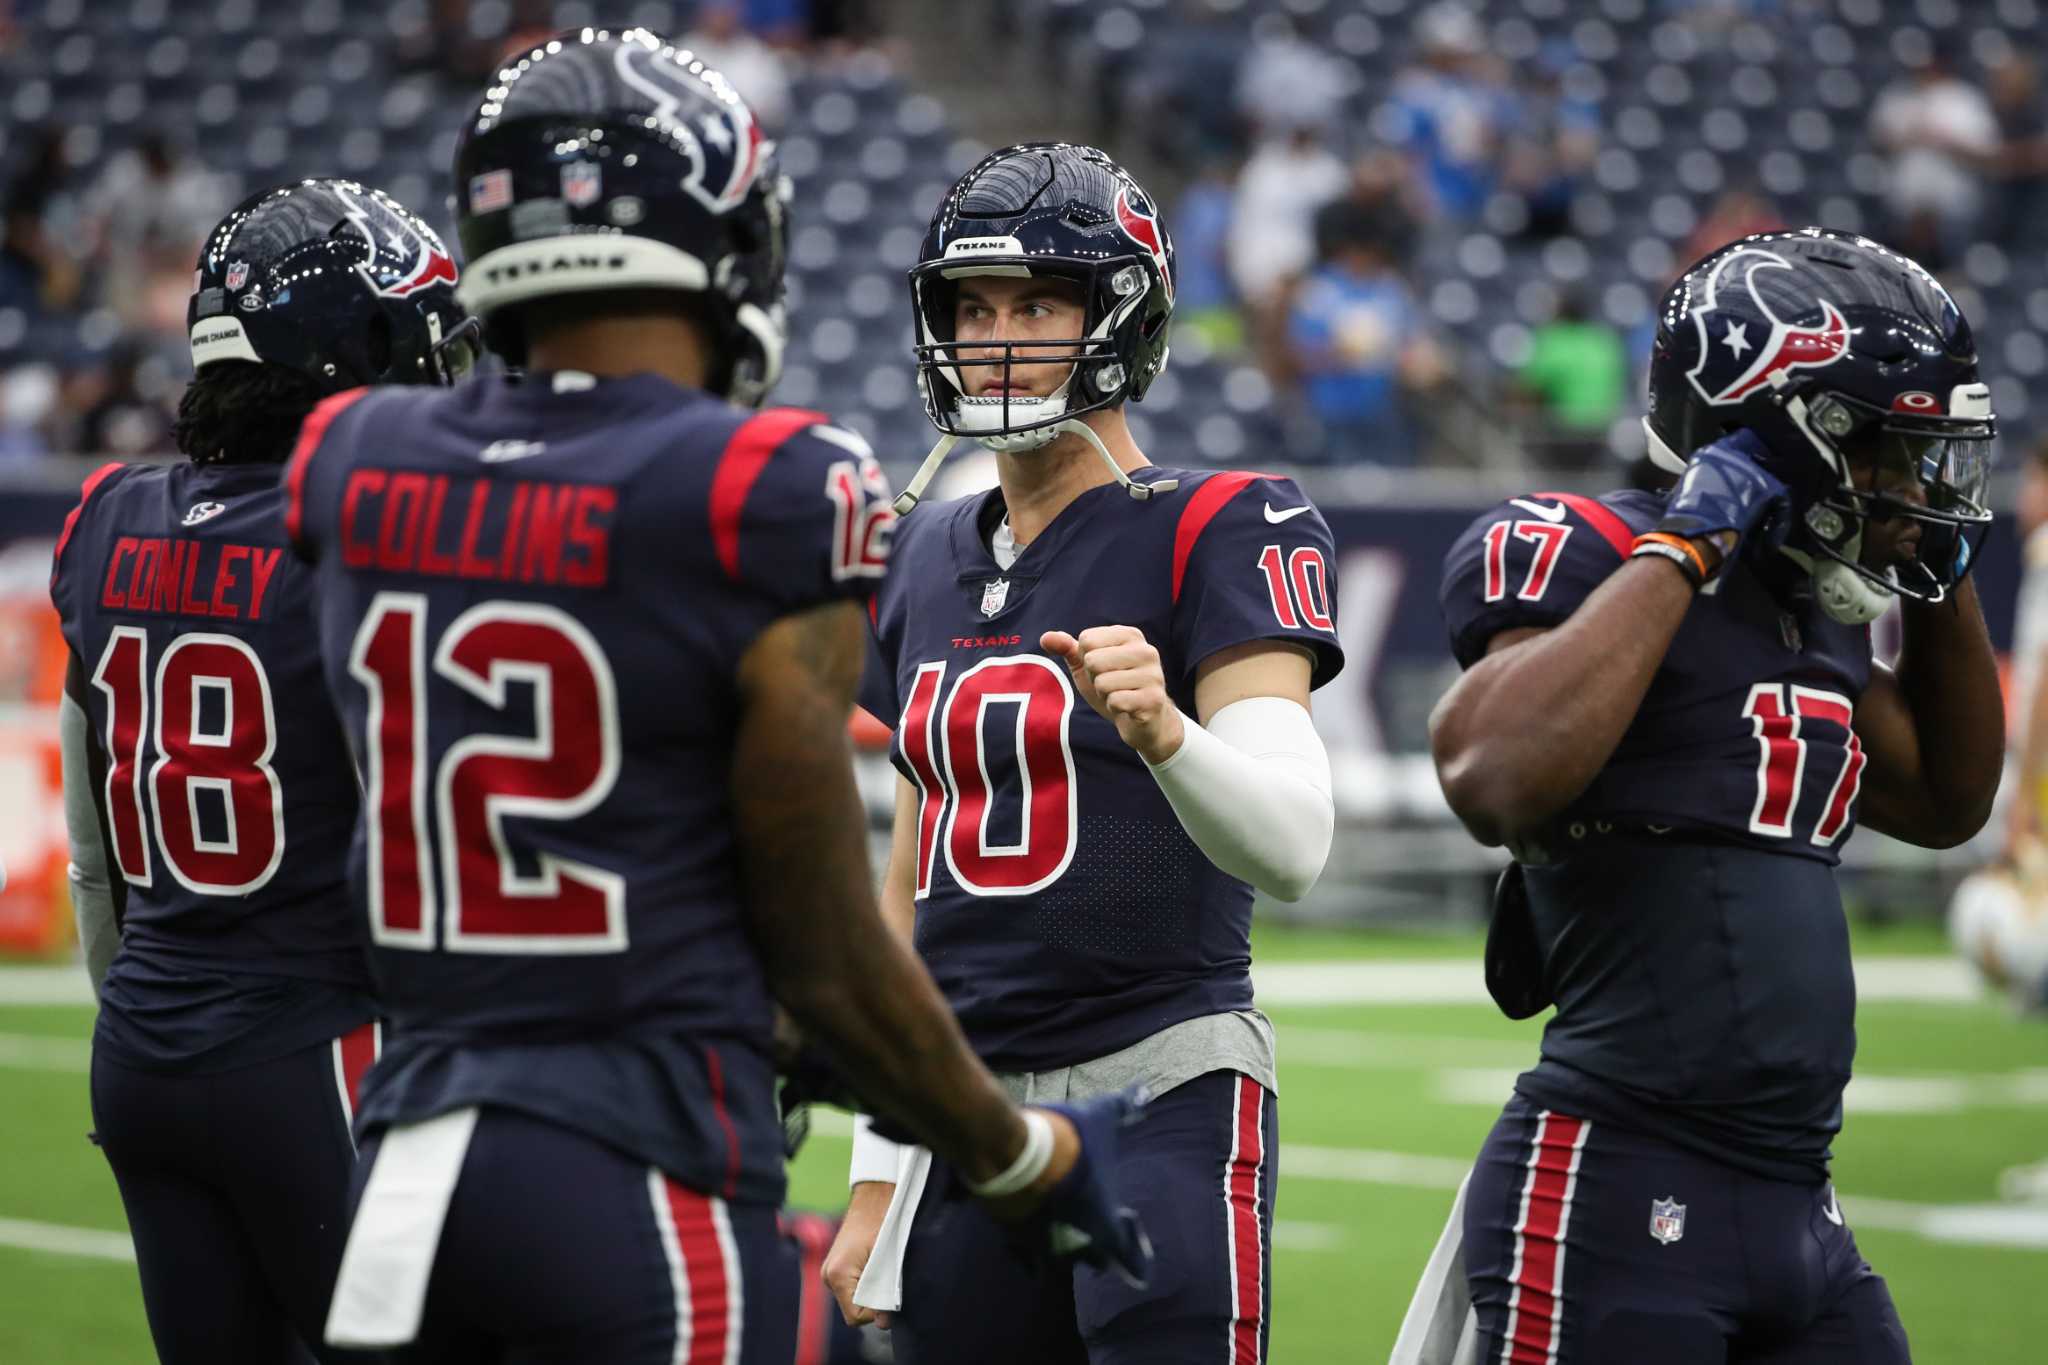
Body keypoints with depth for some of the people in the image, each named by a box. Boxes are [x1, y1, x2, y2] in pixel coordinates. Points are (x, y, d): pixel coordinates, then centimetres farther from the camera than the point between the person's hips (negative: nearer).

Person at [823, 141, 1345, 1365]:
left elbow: (1293, 848, -19)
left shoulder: (1220, 535, -6)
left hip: (1163, 1092, -6)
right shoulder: (933, 557, 15)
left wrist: (1165, 732, -38)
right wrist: (879, 1177, 17)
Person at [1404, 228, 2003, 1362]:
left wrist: (1944, 579, 18)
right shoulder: (1594, 563, -9)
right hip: (1618, 1192, -8)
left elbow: (1949, 801, 32)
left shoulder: (1823, 617, 16)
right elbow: (1494, 781, -27)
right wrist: (1684, 550, -19)